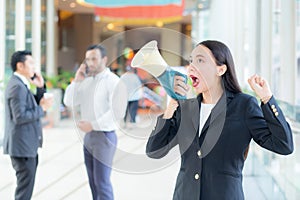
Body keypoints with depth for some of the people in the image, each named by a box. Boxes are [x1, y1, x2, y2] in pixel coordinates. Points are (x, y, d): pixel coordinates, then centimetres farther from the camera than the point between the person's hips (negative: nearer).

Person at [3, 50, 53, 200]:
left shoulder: (21, 84, 14)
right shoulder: (17, 86, -18)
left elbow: (34, 105, 17)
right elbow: (20, 117, -25)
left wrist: (40, 87, 5)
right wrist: (42, 108, -17)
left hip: (27, 145, 10)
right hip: (22, 146, -10)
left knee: (26, 186, 18)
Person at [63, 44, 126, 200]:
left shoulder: (113, 81, -11)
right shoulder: (86, 81, 11)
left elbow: (117, 112, -19)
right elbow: (69, 102, 9)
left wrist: (93, 125, -18)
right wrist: (76, 81, -3)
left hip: (104, 136, -7)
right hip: (88, 136, 7)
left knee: (102, 182, -7)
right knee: (93, 182, 11)